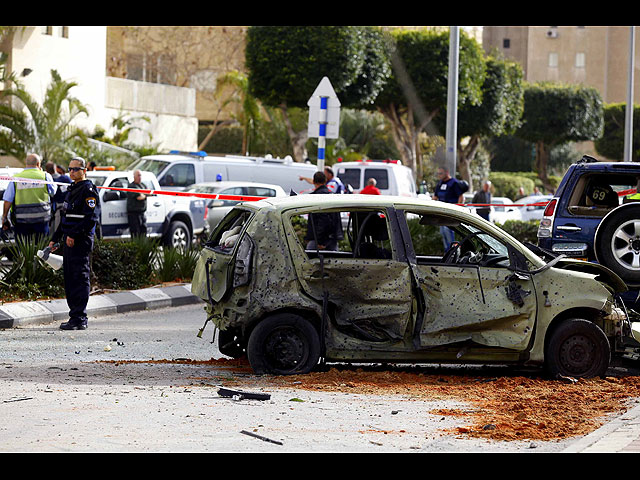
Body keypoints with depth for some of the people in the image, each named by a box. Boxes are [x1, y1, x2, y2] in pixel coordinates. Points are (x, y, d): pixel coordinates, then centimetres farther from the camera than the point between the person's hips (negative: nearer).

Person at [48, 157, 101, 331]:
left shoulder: (88, 190, -9)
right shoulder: (72, 190, 20)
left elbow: (92, 218, -18)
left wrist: (73, 235, -21)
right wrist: (55, 239, 24)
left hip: (81, 241, -10)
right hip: (69, 240, 10)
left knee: (79, 279, -10)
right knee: (70, 279, 10)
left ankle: (79, 319, -10)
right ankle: (76, 317, 14)